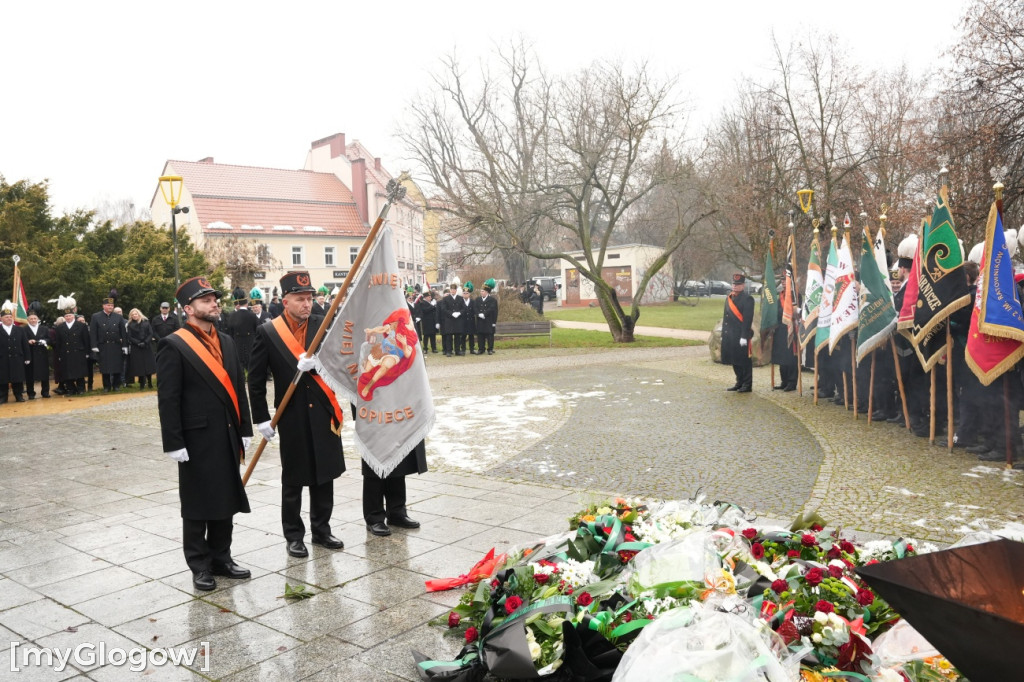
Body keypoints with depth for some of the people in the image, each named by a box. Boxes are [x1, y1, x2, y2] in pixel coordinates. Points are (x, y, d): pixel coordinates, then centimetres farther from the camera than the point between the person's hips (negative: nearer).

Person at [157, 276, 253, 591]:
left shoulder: (226, 341, 12)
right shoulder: (174, 345, -9)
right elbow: (167, 399, -13)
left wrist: (244, 430, 9)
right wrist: (174, 443, -16)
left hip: (227, 438, 6)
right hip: (197, 440, -6)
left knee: (226, 501, 14)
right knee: (197, 505, 7)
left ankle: (221, 558, 28)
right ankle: (200, 566, 19)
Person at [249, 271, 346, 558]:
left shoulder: (322, 325, 2)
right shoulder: (267, 332, -5)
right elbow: (256, 381, -2)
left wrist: (317, 361, -25)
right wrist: (262, 418, -4)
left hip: (324, 414, 3)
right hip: (292, 418, -3)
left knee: (324, 476, 12)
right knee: (293, 480, 8)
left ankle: (321, 530, 28)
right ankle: (294, 536, 23)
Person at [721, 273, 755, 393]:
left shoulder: (747, 299, -8)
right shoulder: (729, 298, 16)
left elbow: (748, 319, -14)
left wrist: (744, 336, -19)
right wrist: (723, 335, 16)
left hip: (741, 336, -8)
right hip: (730, 336, 8)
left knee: (744, 361, -1)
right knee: (735, 361, 13)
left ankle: (747, 385, 8)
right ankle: (739, 383, 24)